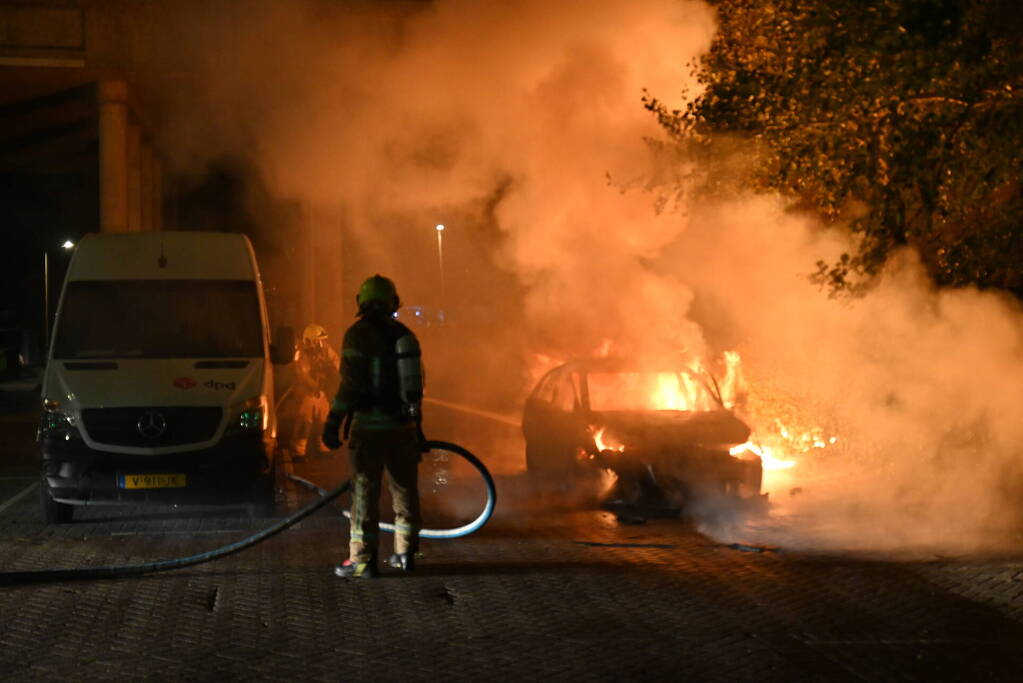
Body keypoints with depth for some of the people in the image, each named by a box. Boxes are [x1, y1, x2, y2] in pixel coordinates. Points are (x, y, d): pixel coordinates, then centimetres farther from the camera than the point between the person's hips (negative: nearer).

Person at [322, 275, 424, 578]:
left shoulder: (358, 334, -8)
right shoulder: (404, 335, 11)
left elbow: (350, 384, -15)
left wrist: (333, 422, -12)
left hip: (369, 426, -6)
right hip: (403, 425, 6)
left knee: (365, 492, -2)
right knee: (405, 490, 13)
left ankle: (363, 559, -2)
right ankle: (405, 553, 20)